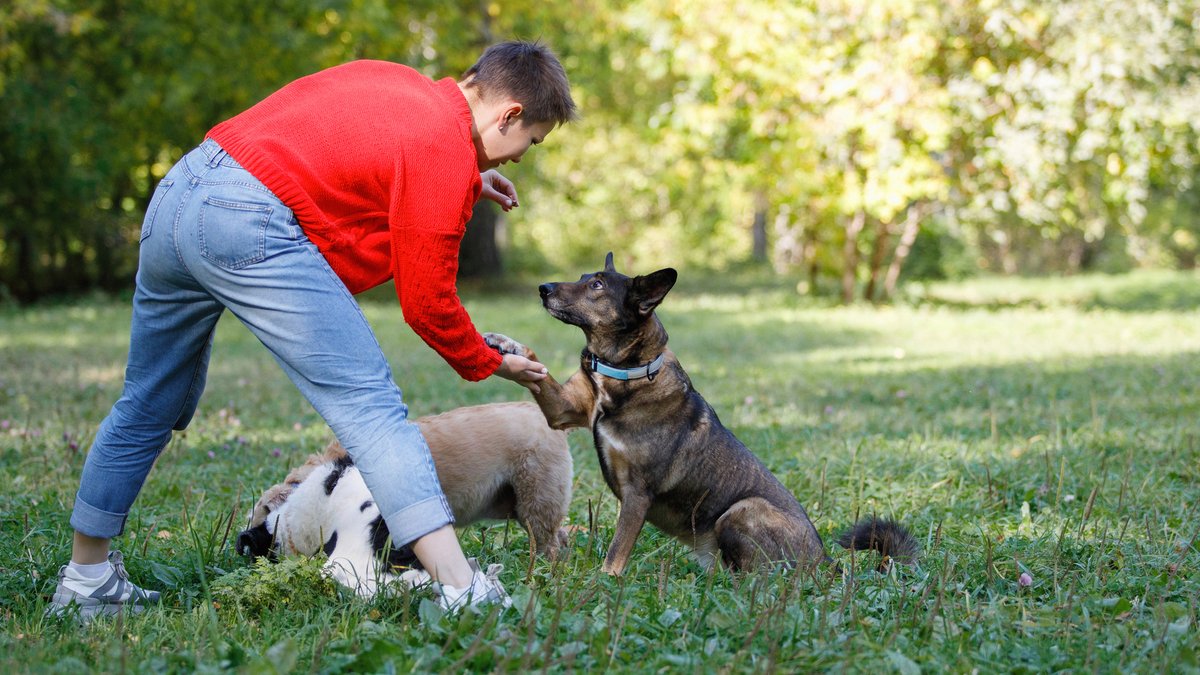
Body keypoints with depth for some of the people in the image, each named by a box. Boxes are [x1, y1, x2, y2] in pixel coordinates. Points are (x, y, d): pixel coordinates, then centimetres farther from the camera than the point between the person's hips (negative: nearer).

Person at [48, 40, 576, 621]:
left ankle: (85, 581, 32)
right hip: (249, 227, -10)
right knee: (370, 406, -9)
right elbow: (427, 302, -1)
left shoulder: (397, 83, 19)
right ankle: (463, 591, -16)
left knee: (148, 407, 21)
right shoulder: (447, 154, -4)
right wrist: (493, 365, 14)